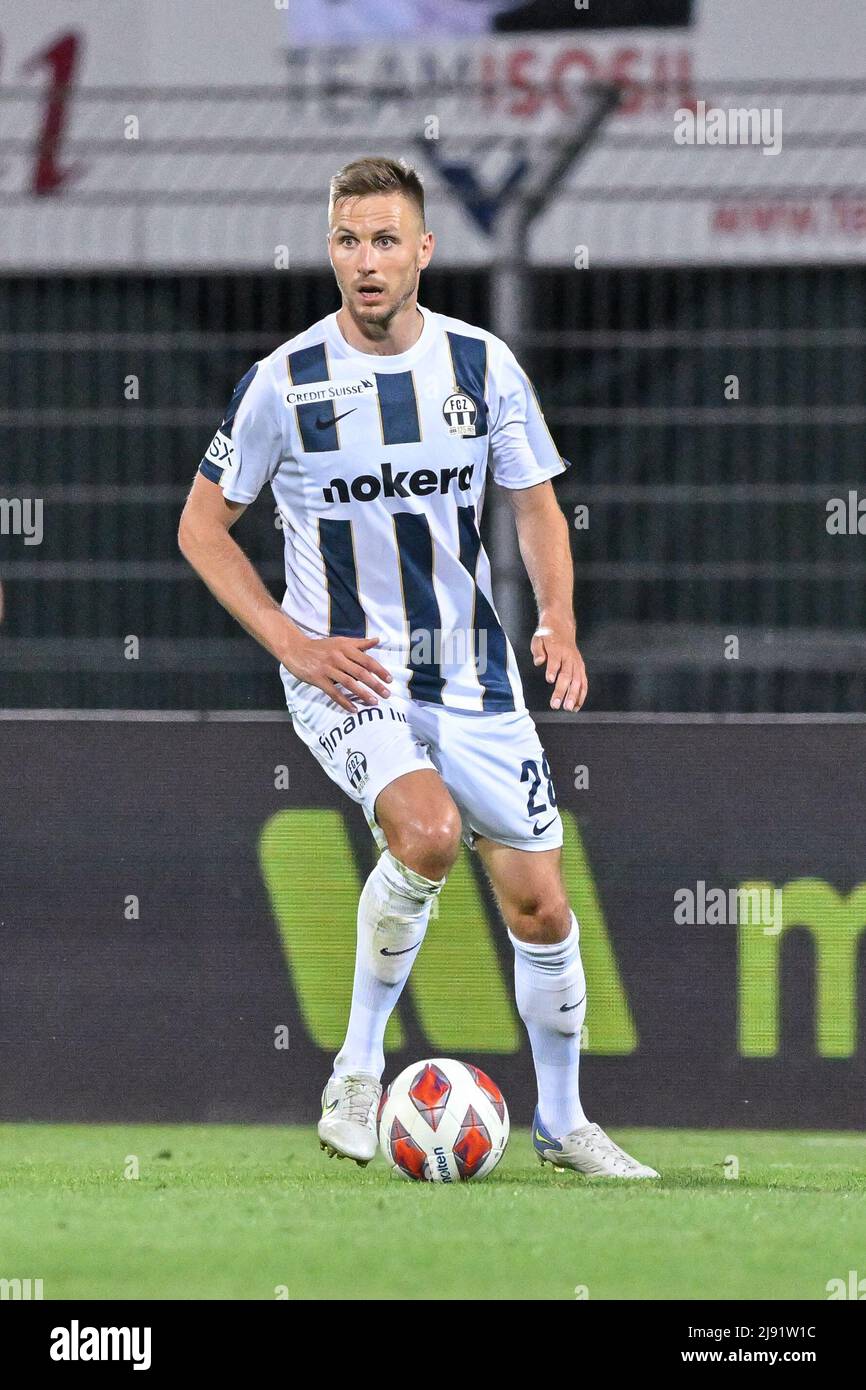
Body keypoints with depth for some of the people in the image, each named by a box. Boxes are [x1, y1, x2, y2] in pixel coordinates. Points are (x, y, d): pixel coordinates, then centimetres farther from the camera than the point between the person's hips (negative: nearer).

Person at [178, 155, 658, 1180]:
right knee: (426, 829, -31)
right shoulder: (284, 382, -9)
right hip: (343, 672, -4)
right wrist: (295, 644, -11)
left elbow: (536, 507, 11)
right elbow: (201, 527, 1)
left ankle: (561, 1120, 25)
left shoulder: (483, 365, -1)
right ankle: (357, 1071, -13)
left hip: (470, 672, 4)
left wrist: (558, 621, -7)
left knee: (540, 904, 3)